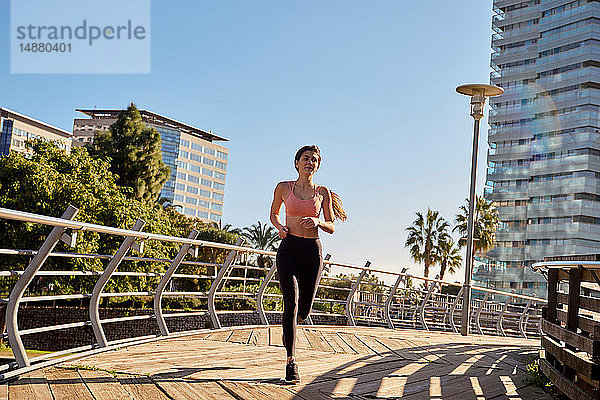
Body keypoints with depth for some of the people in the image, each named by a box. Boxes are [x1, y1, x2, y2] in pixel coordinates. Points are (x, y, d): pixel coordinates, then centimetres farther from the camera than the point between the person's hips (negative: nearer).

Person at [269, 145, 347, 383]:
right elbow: (273, 214, 21)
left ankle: (288, 326, 42)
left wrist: (318, 222, -13)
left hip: (312, 250, 2)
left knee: (304, 310, 4)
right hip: (288, 248, -2)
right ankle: (291, 361, -15)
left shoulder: (322, 192, 8)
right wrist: (280, 226, 0)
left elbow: (331, 228, 8)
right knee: (291, 301, -19)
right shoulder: (283, 188, 6)